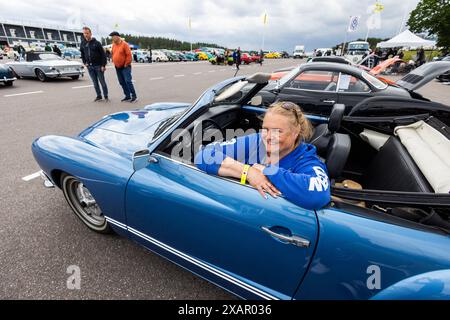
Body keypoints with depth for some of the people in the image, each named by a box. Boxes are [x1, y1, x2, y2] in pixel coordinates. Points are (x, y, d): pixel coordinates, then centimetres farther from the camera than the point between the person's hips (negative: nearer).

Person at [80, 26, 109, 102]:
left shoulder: (96, 43, -5)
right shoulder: (83, 44, 8)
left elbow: (103, 54, -7)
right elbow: (82, 54, 20)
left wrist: (103, 65, -13)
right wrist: (85, 63, 8)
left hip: (98, 66, -4)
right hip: (89, 67, 5)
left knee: (102, 82, 0)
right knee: (95, 82, 8)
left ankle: (106, 96, 9)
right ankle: (99, 96, 15)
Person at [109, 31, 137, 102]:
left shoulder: (124, 44, -9)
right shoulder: (114, 45, 11)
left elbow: (129, 55, -13)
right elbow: (113, 54, 20)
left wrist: (126, 64, -12)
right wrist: (114, 62, 10)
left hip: (125, 67, -7)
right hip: (117, 67, 7)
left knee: (128, 81, -14)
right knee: (122, 83, 6)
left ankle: (134, 96, -9)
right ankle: (127, 96, 12)